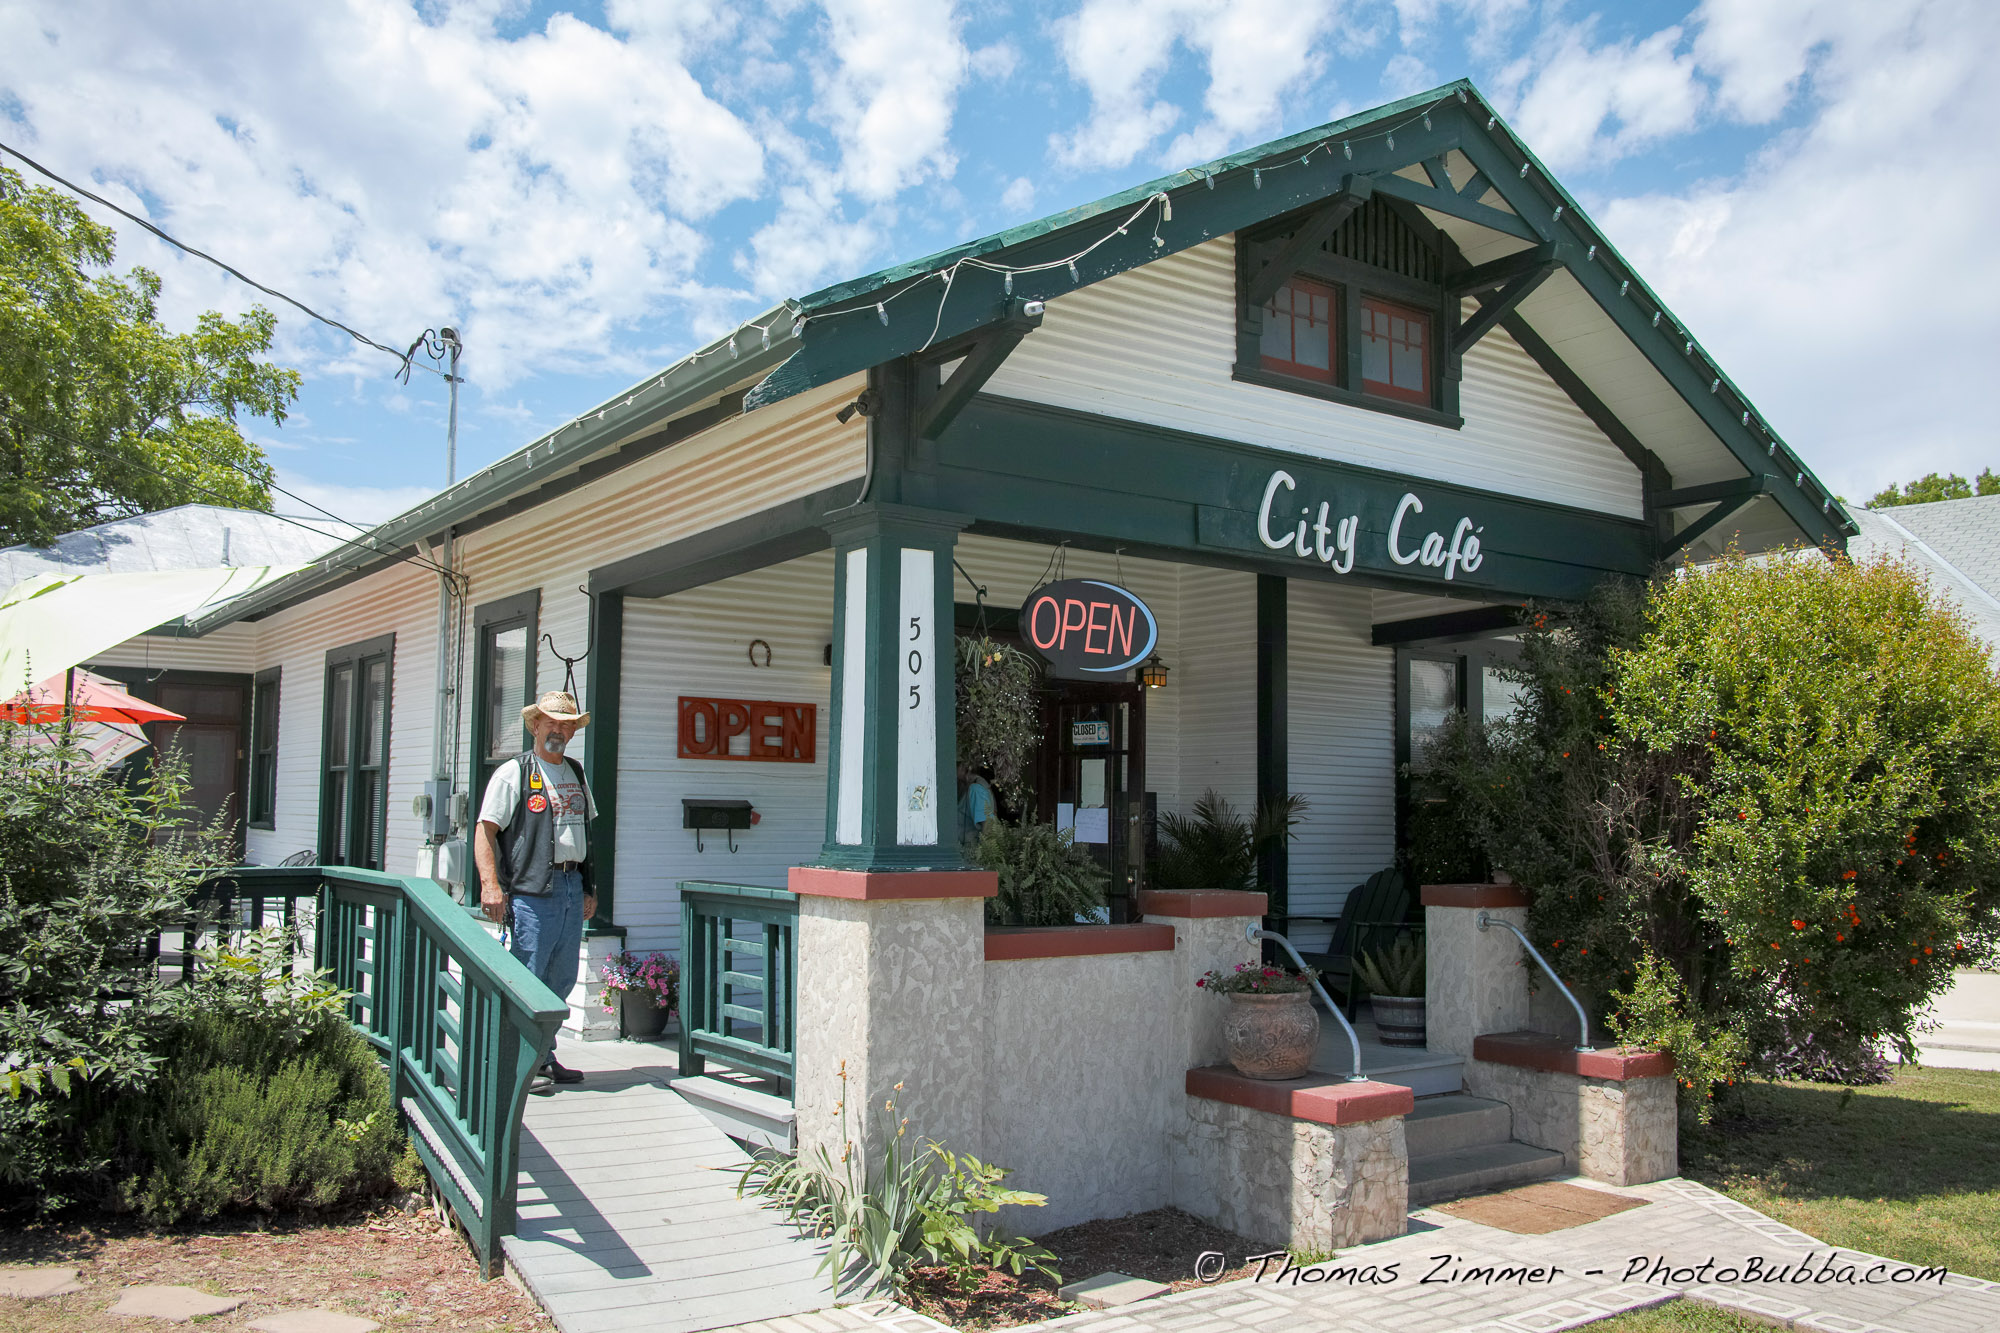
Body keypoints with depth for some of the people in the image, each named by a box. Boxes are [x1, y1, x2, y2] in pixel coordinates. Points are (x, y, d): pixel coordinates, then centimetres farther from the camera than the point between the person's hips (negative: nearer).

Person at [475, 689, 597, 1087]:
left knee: (561, 979, 11)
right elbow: (485, 830, -10)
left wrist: (588, 887, 18)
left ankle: (543, 1056, 23)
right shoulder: (514, 772, -3)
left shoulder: (576, 773, 18)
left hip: (572, 887, 7)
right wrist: (490, 883, -21)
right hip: (531, 890, -7)